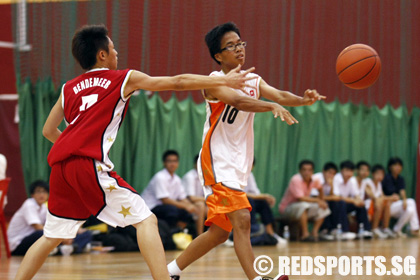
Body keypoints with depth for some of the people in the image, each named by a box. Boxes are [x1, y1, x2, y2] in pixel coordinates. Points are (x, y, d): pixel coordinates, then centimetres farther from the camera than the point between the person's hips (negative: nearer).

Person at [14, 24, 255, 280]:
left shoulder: (69, 88, 23)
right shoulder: (124, 79, 10)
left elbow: (48, 130, 28)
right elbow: (178, 83, 11)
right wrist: (224, 81, 17)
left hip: (60, 164, 6)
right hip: (90, 164, -6)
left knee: (52, 237, 19)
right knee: (146, 220, -5)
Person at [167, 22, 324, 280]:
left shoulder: (254, 81, 11)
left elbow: (279, 95, -7)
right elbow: (238, 101, -30)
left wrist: (303, 100, -29)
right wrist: (272, 106, -45)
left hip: (237, 166, 8)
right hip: (217, 163, -8)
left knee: (220, 232, 13)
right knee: (242, 220, -22)